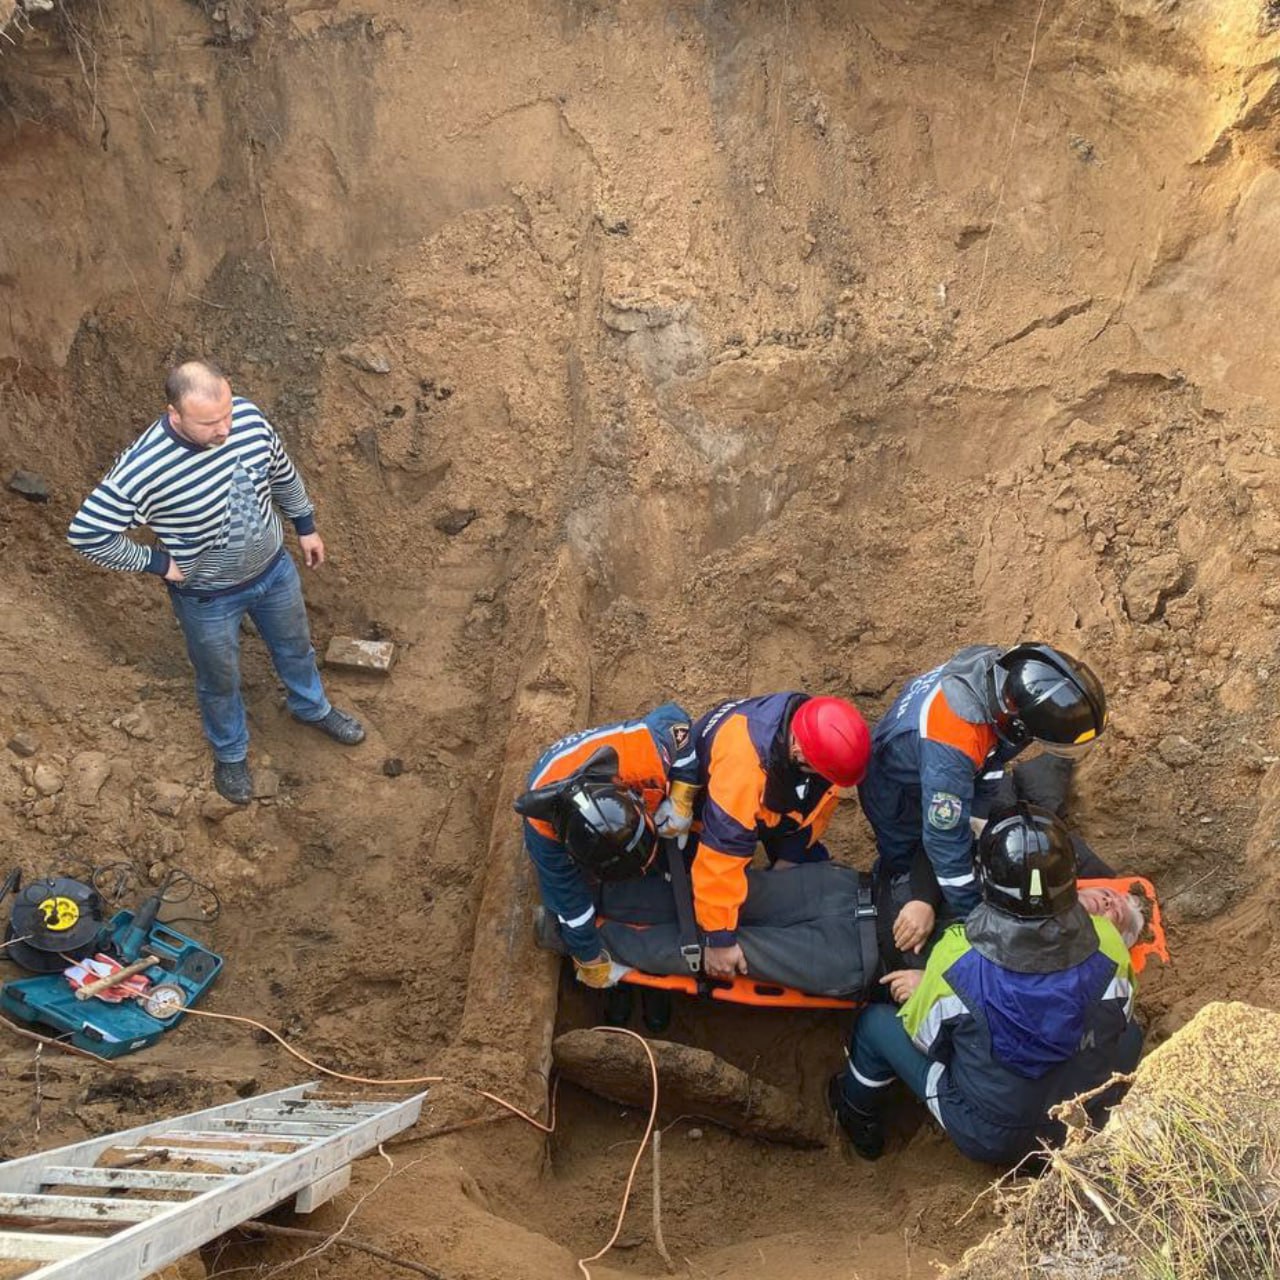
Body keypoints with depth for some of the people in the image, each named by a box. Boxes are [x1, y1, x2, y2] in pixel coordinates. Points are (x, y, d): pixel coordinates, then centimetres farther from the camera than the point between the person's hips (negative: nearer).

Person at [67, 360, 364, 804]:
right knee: (220, 680, 22)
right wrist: (155, 561, -18)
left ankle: (312, 708, 61)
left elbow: (281, 471, 0)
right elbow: (85, 533, -25)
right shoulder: (143, 468, -35)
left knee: (295, 646, 29)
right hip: (208, 598, -4)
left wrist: (305, 525, 11)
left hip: (274, 568, 4)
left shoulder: (248, 415, -21)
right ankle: (230, 753, 52)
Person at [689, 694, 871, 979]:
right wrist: (720, 938, -38)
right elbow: (721, 852, -45)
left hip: (774, 799, 5)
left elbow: (822, 796, -11)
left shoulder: (821, 731, -31)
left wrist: (791, 855, -10)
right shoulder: (743, 765, -50)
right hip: (706, 804, -4)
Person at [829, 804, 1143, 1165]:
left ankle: (857, 1115, 39)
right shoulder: (1106, 943, -22)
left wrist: (923, 990, 10)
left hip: (987, 1140, -2)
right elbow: (1119, 1015, 0)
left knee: (876, 1021, 13)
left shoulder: (957, 958, -28)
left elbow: (925, 1037, -10)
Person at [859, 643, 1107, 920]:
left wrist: (980, 815, -4)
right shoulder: (952, 744, -49)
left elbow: (993, 748, -7)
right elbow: (946, 840, -37)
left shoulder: (1008, 670, -28)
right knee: (904, 871, 11)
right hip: (896, 791, -6)